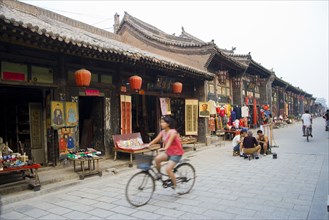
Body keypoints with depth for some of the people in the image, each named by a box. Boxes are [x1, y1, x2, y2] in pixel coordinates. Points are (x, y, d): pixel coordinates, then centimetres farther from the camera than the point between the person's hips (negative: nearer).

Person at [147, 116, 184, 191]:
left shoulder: (173, 132, -19)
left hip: (176, 153, -6)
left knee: (168, 169, -17)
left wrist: (165, 148, -51)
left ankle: (175, 185, 6)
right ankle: (159, 173, 3)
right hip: (168, 152, 6)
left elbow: (169, 141, -34)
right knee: (157, 158, -22)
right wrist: (148, 145, -21)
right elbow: (156, 139, -6)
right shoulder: (163, 132, 3)